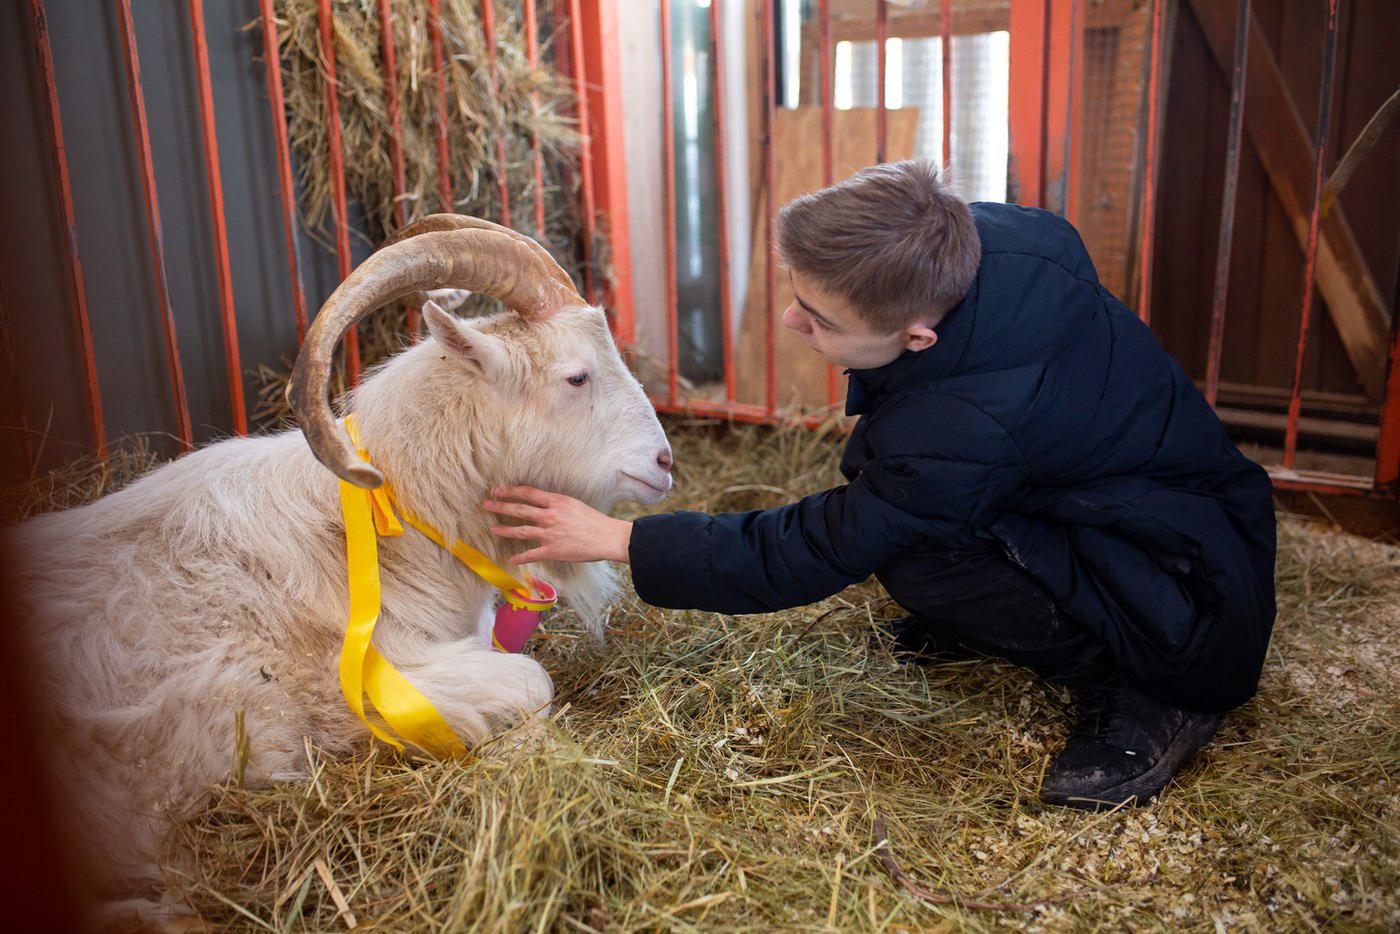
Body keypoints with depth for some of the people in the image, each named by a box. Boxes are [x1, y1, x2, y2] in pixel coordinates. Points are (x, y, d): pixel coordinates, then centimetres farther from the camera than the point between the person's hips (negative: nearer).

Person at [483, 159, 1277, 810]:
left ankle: (1148, 698, -9)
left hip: (1204, 618, -8)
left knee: (911, 545, -28)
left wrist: (613, 539, -17)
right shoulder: (993, 232, -16)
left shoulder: (963, 434, -38)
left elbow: (801, 557, -25)